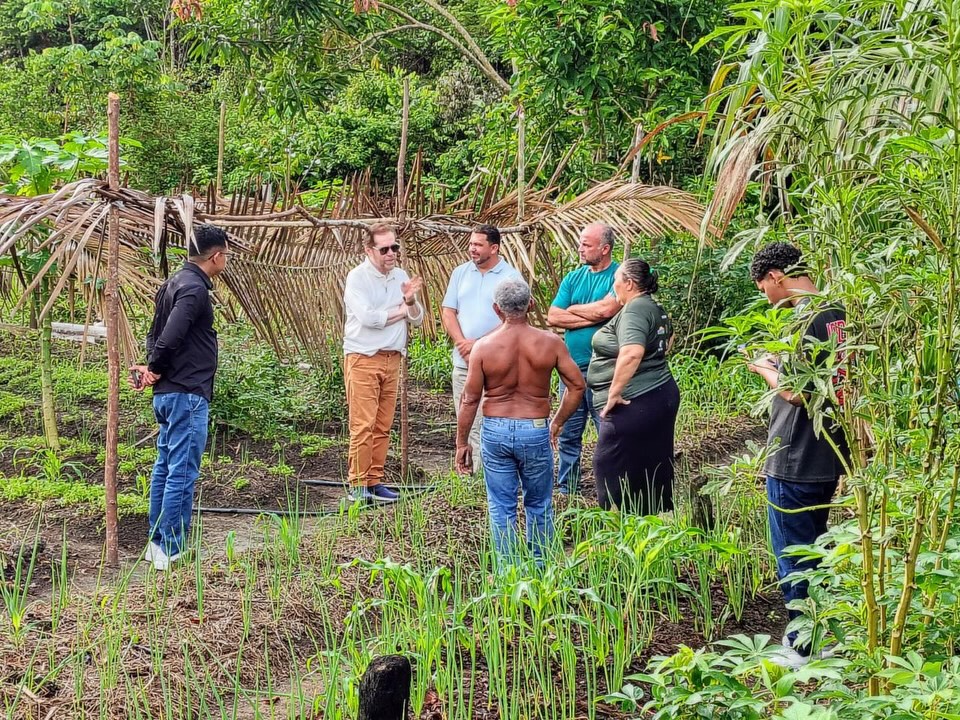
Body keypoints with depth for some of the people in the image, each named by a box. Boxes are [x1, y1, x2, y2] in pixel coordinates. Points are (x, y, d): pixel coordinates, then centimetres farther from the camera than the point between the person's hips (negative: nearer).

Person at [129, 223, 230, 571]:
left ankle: (157, 543, 22)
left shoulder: (174, 283, 15)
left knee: (165, 467, 15)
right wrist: (156, 370, -11)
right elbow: (170, 336, -27)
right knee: (182, 473, -7)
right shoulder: (194, 288, -17)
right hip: (187, 393, -10)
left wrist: (153, 367, 1)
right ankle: (172, 552, -5)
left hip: (167, 393, 10)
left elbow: (157, 332, 17)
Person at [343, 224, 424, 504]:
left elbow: (418, 320, 12)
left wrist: (410, 301, -10)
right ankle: (357, 486, -5)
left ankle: (374, 482, 13)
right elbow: (367, 317, -19)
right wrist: (401, 311, -5)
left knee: (383, 426, 7)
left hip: (392, 358, 6)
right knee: (363, 425, -9)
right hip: (362, 358, -6)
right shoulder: (358, 277, -7)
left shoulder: (401, 276, 13)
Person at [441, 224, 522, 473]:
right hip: (463, 361, 5)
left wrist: (478, 345, -12)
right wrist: (462, 343, -6)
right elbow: (448, 312, 10)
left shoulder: (510, 277, -3)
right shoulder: (461, 273, 11)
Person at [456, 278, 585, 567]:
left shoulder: (483, 347, -8)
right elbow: (577, 386, -1)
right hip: (536, 432, 1)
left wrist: (462, 442, 4)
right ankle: (541, 567, 22)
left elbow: (470, 399, -6)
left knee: (501, 507, 9)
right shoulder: (550, 342, -5)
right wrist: (557, 423, 12)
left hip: (495, 432, 0)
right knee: (539, 506, 15)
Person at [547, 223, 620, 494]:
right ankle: (566, 490, 20)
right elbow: (553, 316, 2)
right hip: (572, 367, 6)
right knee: (568, 435, 11)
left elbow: (607, 309, -21)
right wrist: (592, 317, -9)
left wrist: (573, 309, -4)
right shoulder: (573, 278, 12)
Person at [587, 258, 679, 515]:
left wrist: (614, 393, -26)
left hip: (633, 405, -10)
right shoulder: (656, 308, 14)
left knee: (611, 469, -4)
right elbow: (668, 336, 37)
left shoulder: (635, 310, -17)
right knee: (653, 472, 16)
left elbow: (632, 353, -32)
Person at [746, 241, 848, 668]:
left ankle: (803, 650, 10)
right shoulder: (835, 314, 6)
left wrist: (766, 372, -6)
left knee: (793, 560, 2)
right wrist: (781, 368, 11)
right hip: (826, 458, 9)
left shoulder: (802, 321, -21)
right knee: (814, 551, 20)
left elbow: (796, 393, -24)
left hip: (794, 464, -9)